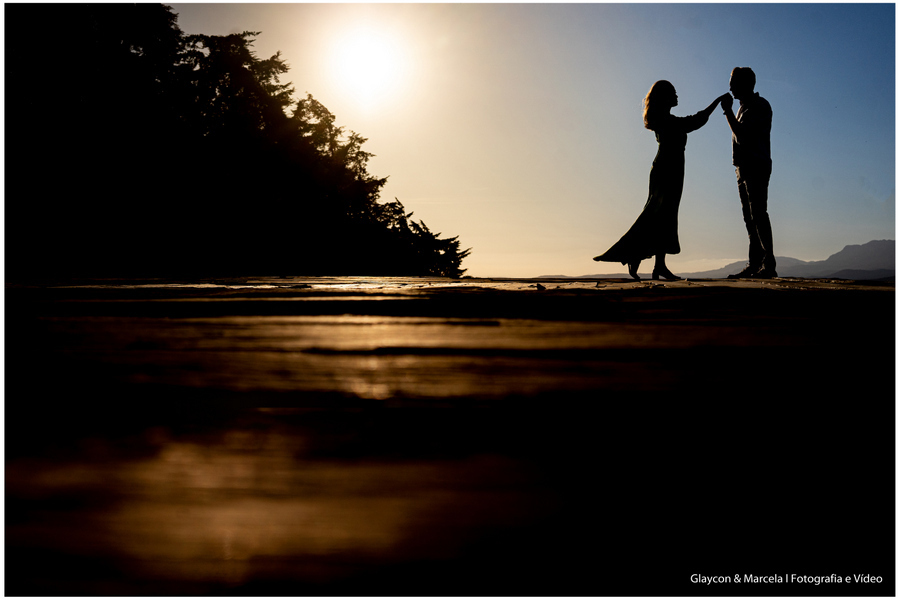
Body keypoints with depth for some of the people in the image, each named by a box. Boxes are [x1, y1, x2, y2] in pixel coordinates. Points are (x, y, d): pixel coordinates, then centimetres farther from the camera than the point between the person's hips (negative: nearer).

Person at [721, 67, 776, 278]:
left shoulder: (760, 106, -8)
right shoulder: (744, 107, 21)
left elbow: (743, 135, -18)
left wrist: (727, 112, -14)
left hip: (757, 166, -9)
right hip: (744, 168, 9)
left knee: (758, 215, -15)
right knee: (750, 217, 6)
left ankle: (769, 265, -17)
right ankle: (754, 264, 8)